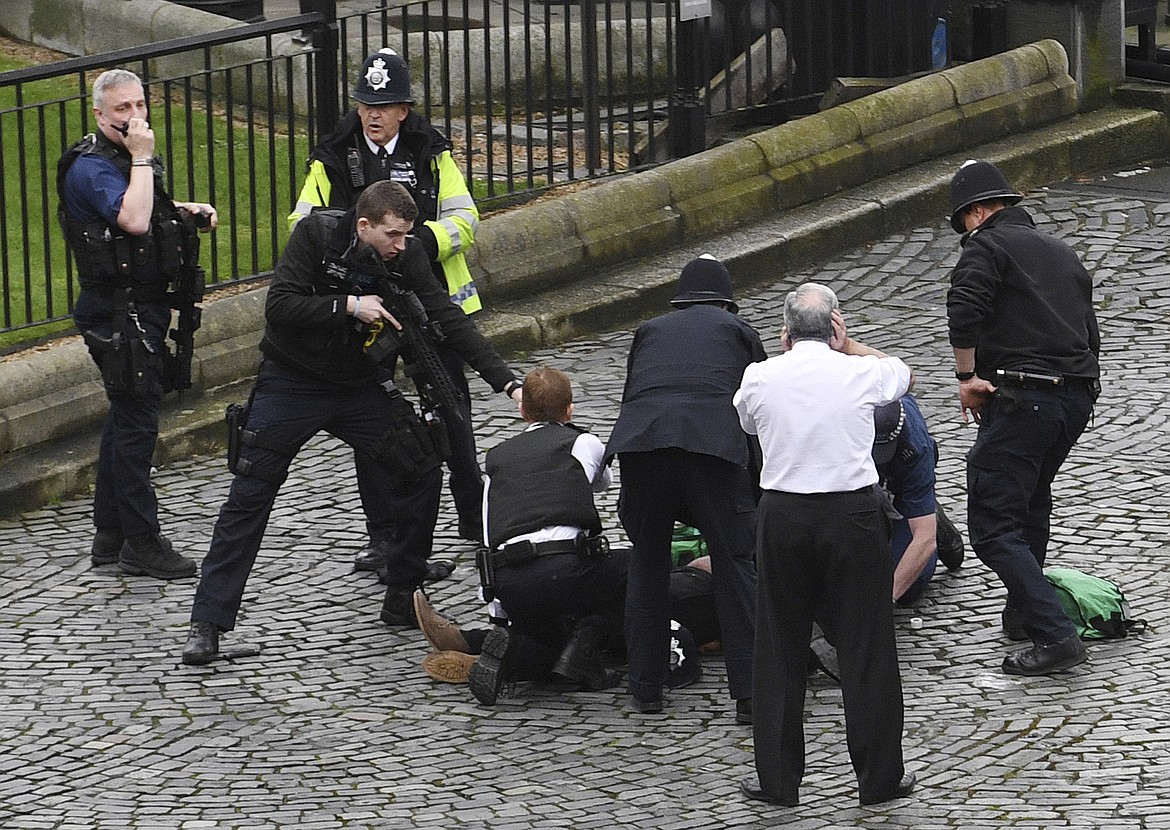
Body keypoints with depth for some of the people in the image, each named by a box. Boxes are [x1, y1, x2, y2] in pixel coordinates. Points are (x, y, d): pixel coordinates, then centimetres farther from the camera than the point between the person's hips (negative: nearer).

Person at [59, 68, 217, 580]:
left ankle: (109, 537, 22)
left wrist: (187, 211, 13)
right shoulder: (91, 167, -19)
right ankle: (141, 543, -3)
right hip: (120, 312, -10)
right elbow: (132, 220, -34)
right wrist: (141, 158, -26)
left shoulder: (125, 157, 12)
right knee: (136, 422, -7)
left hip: (143, 306, 10)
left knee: (126, 417, 15)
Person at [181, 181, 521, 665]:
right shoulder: (316, 235, -19)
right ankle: (207, 625, -5)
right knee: (248, 498, -8)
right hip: (292, 383, -4)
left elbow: (447, 319, -9)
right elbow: (279, 307, -25)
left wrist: (507, 382, -16)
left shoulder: (406, 256, -9)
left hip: (359, 384, 4)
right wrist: (349, 306, -30)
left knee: (423, 472, -3)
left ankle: (402, 600, 11)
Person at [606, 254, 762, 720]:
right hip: (713, 442, -2)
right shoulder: (738, 331, 28)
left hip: (638, 438, 2)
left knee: (647, 562, 18)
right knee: (736, 563, 4)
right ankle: (752, 693, -1)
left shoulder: (649, 331, 34)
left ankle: (645, 687, 21)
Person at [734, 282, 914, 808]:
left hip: (782, 513, 1)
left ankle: (777, 780, 14)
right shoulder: (862, 374, -2)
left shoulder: (759, 378, 0)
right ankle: (879, 778, 11)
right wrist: (845, 345, 26)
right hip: (852, 511, -1)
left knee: (779, 650, 10)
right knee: (865, 646, 6)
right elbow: (902, 374, 22)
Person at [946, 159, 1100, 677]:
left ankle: (1055, 635, -18)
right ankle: (1024, 614, 37)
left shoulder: (987, 246, -2)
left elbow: (963, 309, -19)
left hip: (1021, 400, -8)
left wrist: (967, 376, -10)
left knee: (993, 527, -8)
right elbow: (1090, 332, 24)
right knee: (1032, 501, 30)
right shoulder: (1062, 253, 22)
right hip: (1079, 396, 8)